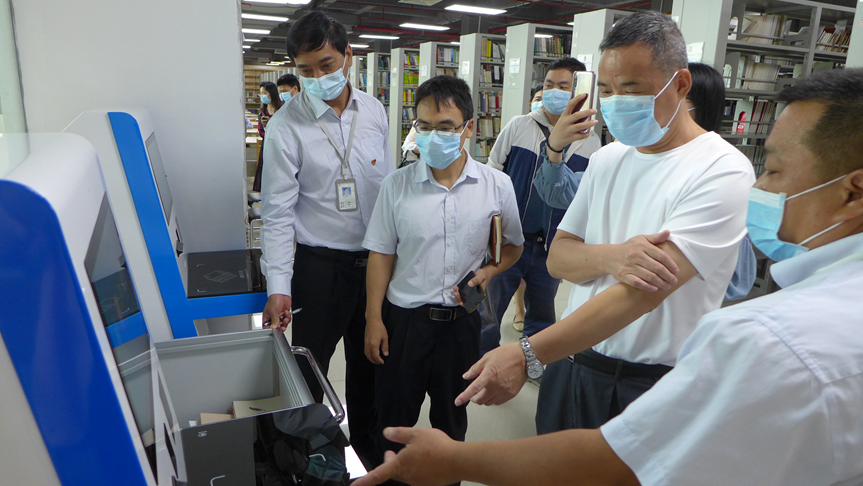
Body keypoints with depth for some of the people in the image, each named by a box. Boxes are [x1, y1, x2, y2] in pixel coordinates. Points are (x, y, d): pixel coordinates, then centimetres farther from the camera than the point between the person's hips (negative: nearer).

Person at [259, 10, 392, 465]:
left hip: (376, 258, 4)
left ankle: (365, 440, 44)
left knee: (367, 359, 20)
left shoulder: (374, 110, 1)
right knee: (309, 367, 10)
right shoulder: (286, 126, -11)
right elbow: (278, 213, -11)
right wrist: (277, 286, -17)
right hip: (320, 264, -4)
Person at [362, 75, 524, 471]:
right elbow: (381, 254, -1)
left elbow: (513, 245, 8)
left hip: (462, 319, 1)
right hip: (403, 318, 0)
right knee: (394, 419, 15)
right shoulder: (397, 186, -6)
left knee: (451, 417, 21)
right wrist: (373, 319, -2)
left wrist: (490, 271, -12)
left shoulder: (496, 186, -6)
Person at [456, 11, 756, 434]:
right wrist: (613, 257, -21)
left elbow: (644, 293, -26)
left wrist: (527, 355, -31)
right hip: (571, 364, 6)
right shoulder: (606, 159, 5)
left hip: (653, 385, -5)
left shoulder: (722, 172, -16)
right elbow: (558, 259, 2)